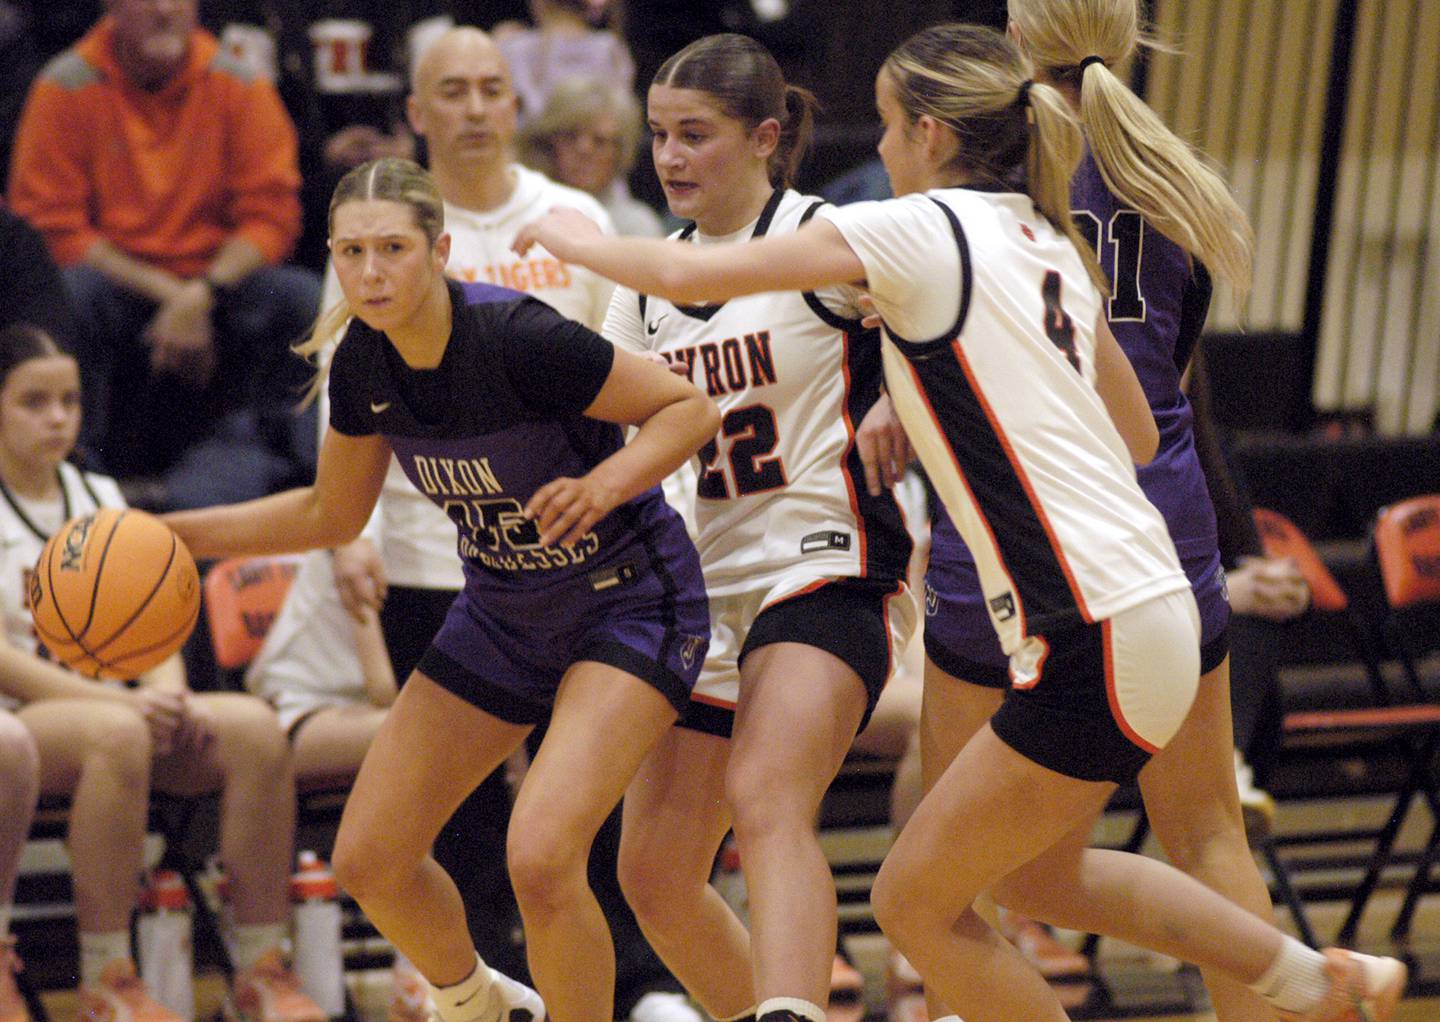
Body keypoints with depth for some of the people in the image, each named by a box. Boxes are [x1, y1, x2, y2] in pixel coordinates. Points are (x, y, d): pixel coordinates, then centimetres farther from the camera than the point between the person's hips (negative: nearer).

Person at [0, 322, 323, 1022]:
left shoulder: (100, 498, 17)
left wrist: (166, 692, -10)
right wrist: (115, 700, -22)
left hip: (112, 705, 6)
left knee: (253, 727, -21)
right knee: (114, 733, -39)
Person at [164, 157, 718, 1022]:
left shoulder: (517, 337, -28)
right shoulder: (363, 361, -8)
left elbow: (692, 407, -18)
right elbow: (332, 515, 10)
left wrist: (604, 484, -34)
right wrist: (175, 534, 5)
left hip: (628, 602, -7)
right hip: (503, 611, 7)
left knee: (541, 856, -27)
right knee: (370, 860, 5)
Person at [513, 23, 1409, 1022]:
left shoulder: (921, 230, -10)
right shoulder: (1048, 245, 14)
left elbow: (687, 275, -6)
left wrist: (579, 238, 14)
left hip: (1096, 645, -9)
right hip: (1149, 607, 9)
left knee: (916, 902, 3)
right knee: (1038, 874, 27)